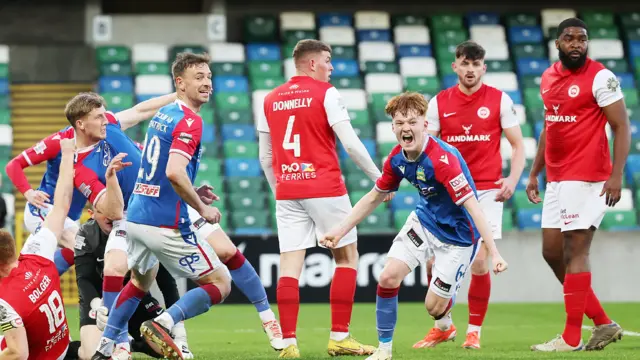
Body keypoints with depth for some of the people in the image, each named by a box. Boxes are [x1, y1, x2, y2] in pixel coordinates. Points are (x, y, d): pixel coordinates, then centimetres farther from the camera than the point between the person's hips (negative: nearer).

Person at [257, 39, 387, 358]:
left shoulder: (270, 100, 12)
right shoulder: (326, 93, -4)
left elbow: (265, 158, 14)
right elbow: (350, 144, -10)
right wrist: (378, 177, 0)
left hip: (286, 191, 4)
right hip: (325, 188, -4)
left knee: (290, 265, 1)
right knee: (347, 257, 9)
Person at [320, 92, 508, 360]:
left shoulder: (442, 160, -32)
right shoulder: (397, 158, -8)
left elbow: (472, 207, -34)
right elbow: (374, 197, 8)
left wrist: (494, 253, -39)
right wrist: (340, 230, 5)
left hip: (459, 234, -6)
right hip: (425, 220, 6)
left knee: (434, 307, -4)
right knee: (388, 277, -9)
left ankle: (444, 324, 36)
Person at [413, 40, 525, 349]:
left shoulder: (499, 100, 0)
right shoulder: (439, 102, 4)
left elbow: (518, 145, 2)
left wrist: (513, 178, -13)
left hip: (487, 191, -2)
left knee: (480, 262, -8)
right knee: (435, 263, -2)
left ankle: (474, 331, 8)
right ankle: (443, 326, 18)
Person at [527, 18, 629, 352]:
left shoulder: (600, 77, -9)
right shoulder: (548, 77, 13)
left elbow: (621, 126, -11)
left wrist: (616, 175, -20)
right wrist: (534, 173, 21)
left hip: (586, 179, -8)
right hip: (556, 180, 8)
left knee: (574, 251, -8)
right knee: (552, 252, 9)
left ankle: (572, 338, -2)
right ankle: (603, 324, 16)